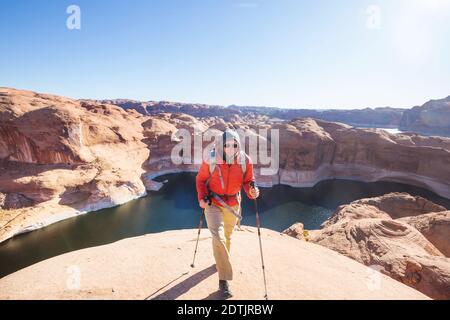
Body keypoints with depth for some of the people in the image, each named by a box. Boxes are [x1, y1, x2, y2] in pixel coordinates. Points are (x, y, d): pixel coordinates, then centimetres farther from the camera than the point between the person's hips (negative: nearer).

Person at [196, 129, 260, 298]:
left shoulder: (245, 161, -16)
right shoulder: (211, 160, -21)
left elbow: (248, 181, -3)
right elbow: (201, 179, -5)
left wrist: (252, 190, -24)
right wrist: (202, 197, -17)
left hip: (233, 205, 3)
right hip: (213, 203, -3)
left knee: (227, 236, 21)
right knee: (218, 237, -17)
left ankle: (221, 262, 52)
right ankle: (223, 279, 0)